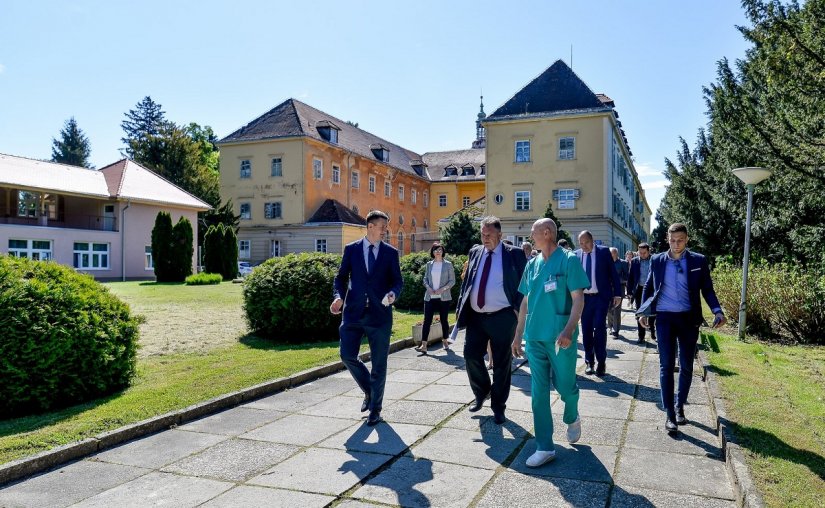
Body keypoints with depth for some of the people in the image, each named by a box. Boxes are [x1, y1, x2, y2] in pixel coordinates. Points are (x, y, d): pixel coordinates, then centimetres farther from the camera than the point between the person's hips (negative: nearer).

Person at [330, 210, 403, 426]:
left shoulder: (391, 252, 4)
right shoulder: (351, 249, 5)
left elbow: (397, 281, 4)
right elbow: (341, 277, 8)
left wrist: (392, 293, -17)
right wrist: (339, 296, -10)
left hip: (379, 314, -1)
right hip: (353, 312, 1)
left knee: (379, 363, 4)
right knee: (348, 356, 0)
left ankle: (375, 408, 20)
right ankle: (369, 391, 28)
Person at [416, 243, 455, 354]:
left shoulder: (448, 265, 1)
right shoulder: (429, 264, 9)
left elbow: (452, 281, 0)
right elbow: (425, 279, 12)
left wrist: (443, 289, -14)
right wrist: (428, 287, -7)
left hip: (443, 297, -2)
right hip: (430, 297, 2)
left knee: (444, 320, 7)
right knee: (427, 320, -5)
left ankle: (445, 341, 25)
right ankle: (423, 345, -9)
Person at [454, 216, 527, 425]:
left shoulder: (514, 254, -2)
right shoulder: (475, 252, 11)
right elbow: (466, 281, 14)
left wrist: (518, 310, -8)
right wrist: (460, 307, 6)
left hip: (502, 317, -4)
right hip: (476, 316, 4)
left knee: (501, 363, 5)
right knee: (471, 355, 1)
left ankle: (498, 407, 19)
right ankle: (481, 392, 29)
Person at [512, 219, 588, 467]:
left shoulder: (568, 260, -7)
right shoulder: (532, 264, 10)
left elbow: (578, 299, -11)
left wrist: (568, 330, -24)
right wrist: (518, 335, 15)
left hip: (560, 337, -5)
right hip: (535, 336, 5)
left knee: (564, 384, 8)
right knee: (539, 392, 4)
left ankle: (572, 419, 41)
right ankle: (545, 447, 12)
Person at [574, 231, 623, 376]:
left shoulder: (604, 251, -1)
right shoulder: (576, 254, 4)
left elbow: (613, 273, 1)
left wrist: (617, 294, -3)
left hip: (601, 296, -2)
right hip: (584, 297, 3)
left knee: (599, 327, -10)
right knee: (586, 329, 6)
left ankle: (601, 362, 4)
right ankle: (589, 362, 19)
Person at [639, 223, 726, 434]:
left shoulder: (698, 261, 0)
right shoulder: (657, 260, 4)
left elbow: (707, 289, 3)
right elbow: (648, 287, 14)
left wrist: (717, 311, -12)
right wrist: (644, 311, 8)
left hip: (689, 318, 0)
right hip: (664, 318, 0)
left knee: (686, 366, 10)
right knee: (666, 366, -3)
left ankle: (679, 406, 28)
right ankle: (670, 415, 0)